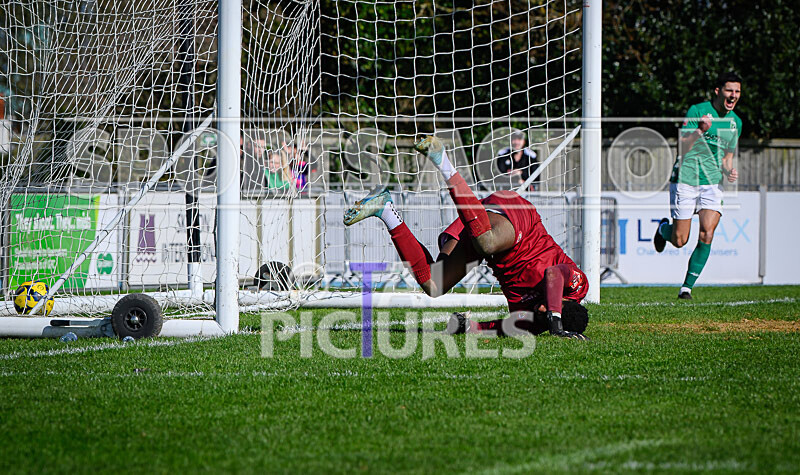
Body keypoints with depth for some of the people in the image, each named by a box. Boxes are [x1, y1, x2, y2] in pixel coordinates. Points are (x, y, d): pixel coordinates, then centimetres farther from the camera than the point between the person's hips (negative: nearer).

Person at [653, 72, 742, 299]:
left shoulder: (736, 122, 10)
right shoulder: (697, 111, -10)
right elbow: (681, 149, -16)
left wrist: (729, 172, 2)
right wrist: (699, 131, -32)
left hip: (711, 183, 4)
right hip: (685, 180, -4)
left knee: (707, 236, -14)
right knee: (680, 241, 0)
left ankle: (687, 287, -4)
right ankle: (664, 228, 37)